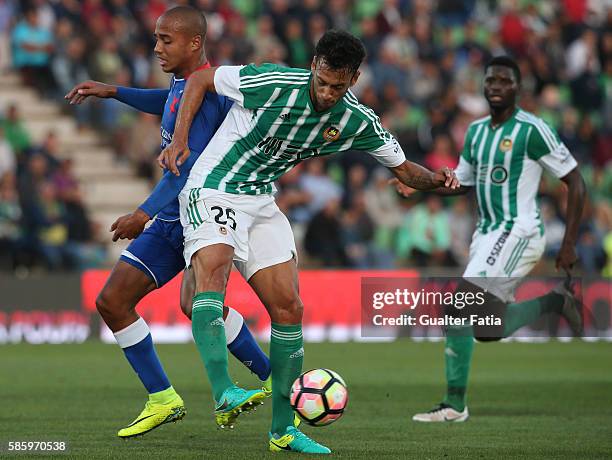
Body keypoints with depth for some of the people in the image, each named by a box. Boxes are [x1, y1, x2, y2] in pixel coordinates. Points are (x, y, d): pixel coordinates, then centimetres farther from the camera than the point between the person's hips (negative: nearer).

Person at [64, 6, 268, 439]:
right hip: (171, 223, 10)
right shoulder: (183, 84, 12)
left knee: (197, 304, -24)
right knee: (112, 301, 7)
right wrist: (113, 92, 35)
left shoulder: (206, 91, -17)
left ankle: (274, 380, -10)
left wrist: (144, 214, -27)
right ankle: (163, 400, 10)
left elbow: (190, 163, -25)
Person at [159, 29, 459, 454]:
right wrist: (180, 139, -18)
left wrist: (436, 179, -16)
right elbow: (200, 80, -9)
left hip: (262, 202, 6)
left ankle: (283, 430, 9)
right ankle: (223, 394, -43)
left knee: (289, 308, 0)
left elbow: (403, 167, 6)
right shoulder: (274, 84, -21)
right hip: (214, 191, -6)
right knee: (212, 273, -32)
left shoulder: (358, 123, -6)